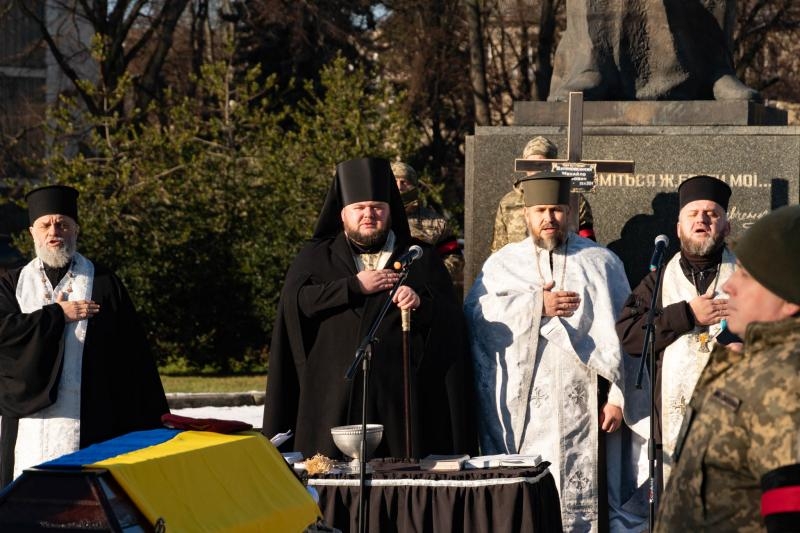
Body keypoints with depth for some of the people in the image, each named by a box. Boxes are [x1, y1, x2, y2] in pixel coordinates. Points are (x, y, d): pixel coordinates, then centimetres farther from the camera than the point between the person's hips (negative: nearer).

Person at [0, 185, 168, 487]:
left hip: (90, 426, -1)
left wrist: (148, 425, 1)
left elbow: (131, 354, 6)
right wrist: (57, 315, -6)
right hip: (32, 424, 2)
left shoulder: (103, 284, 9)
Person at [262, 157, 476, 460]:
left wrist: (422, 304, -16)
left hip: (400, 398, 0)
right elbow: (294, 300, -3)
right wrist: (354, 286, -7)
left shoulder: (421, 259, 15)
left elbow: (450, 321, 5)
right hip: (334, 398, 0)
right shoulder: (316, 256, 16)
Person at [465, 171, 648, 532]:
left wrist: (618, 397, -5)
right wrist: (537, 306, -12)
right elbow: (475, 313, -4)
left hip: (582, 408, -1)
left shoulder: (601, 263, 10)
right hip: (520, 412, 1)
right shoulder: (502, 264, 14)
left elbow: (621, 335, 4)